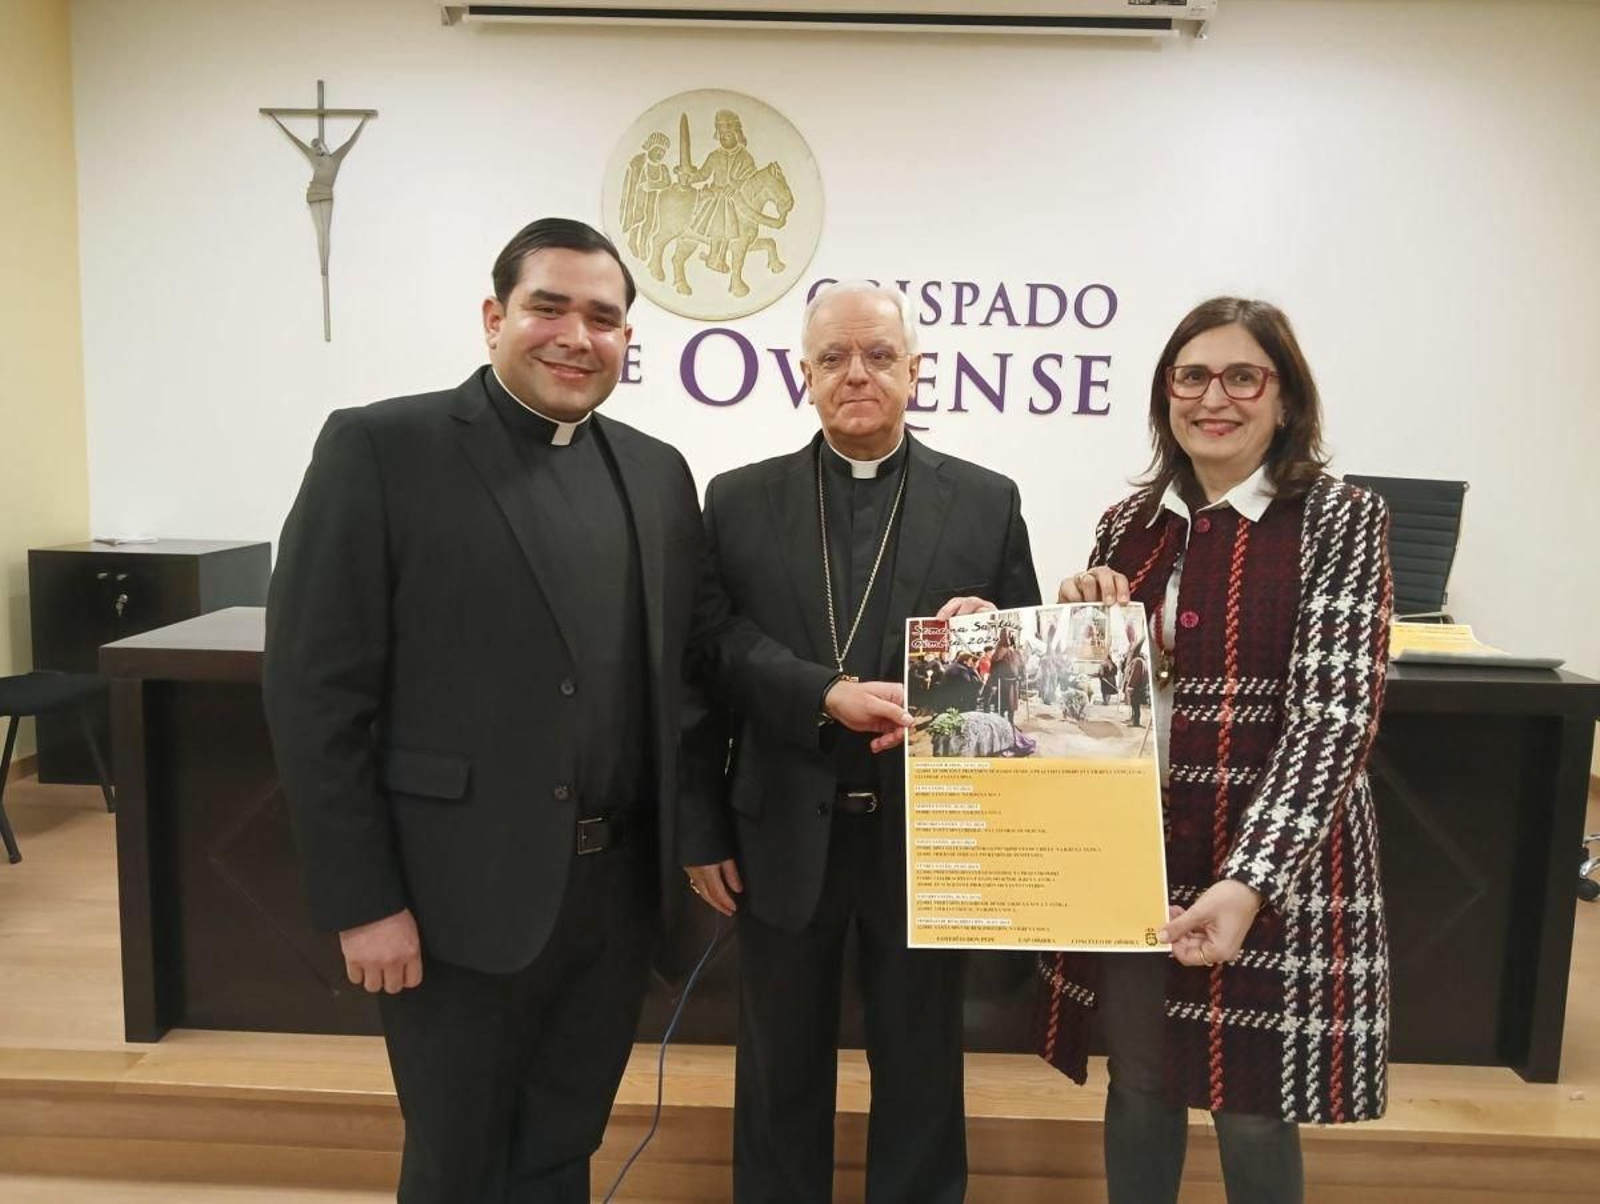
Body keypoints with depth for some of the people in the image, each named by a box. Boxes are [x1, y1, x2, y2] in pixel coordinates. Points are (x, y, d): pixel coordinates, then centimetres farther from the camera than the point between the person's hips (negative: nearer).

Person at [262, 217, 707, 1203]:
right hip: (461, 894, -4)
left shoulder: (658, 472, 7)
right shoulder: (381, 449, -8)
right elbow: (315, 691, -10)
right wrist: (361, 902, -12)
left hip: (618, 886, 5)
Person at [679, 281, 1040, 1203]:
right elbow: (707, 667, 0)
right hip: (785, 836, 1)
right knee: (781, 1075, 18)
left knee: (921, 1074, 16)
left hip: (926, 837, 0)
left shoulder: (988, 502, 0)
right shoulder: (740, 501, 1)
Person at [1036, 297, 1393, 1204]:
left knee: (1254, 1109, 12)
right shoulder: (1130, 523, 6)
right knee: (1139, 1087, 16)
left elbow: (1337, 711, -16)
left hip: (1273, 863, -3)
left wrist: (1247, 881, -26)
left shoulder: (1340, 519, -7)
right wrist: (1077, 621, -9)